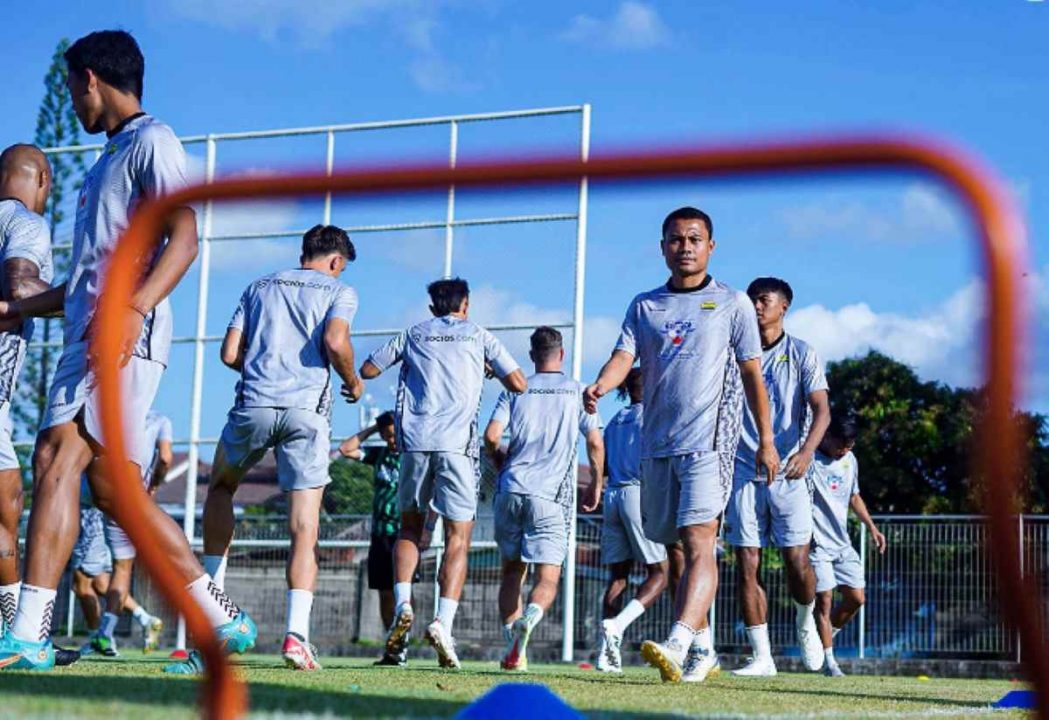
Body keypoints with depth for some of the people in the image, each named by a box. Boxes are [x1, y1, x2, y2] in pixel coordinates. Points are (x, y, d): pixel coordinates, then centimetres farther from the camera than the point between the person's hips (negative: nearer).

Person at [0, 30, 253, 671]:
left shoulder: (151, 141, 0)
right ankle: (223, 621, 10)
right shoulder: (109, 158, 29)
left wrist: (133, 308, -28)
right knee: (113, 490, 4)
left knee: (57, 459, -18)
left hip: (124, 337, -9)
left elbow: (184, 237, -14)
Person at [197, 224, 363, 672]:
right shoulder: (339, 291, 11)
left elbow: (230, 354, 13)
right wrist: (353, 382, 8)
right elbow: (335, 342, -9)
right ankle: (296, 635, -13)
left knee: (220, 488, 29)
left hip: (253, 404, 2)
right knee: (304, 530, -1)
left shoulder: (260, 287, 21)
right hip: (307, 410, -2)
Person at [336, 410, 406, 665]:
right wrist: (371, 429, 7)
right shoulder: (379, 454, 12)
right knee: (384, 594, 6)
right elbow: (346, 449, 8)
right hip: (380, 534, 5)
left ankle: (402, 648, -13)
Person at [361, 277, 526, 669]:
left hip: (414, 441, 2)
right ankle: (443, 621, -17)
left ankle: (402, 605, -4)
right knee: (458, 538, -1)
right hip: (457, 444, -2)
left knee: (409, 528, 17)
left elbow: (367, 370, 21)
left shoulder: (412, 334, 17)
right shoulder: (479, 336, 13)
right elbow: (518, 384, 8)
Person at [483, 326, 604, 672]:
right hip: (551, 495, -2)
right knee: (548, 578, -2)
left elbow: (491, 436, 1)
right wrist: (595, 485, 15)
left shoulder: (516, 389, 11)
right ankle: (528, 618, -33)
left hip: (510, 490, 2)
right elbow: (595, 443, 3)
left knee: (512, 569, 15)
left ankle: (512, 648, 8)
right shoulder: (576, 391, 8)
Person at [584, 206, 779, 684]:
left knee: (698, 541, -18)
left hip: (708, 440, -4)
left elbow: (752, 374, 6)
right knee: (680, 548, 10)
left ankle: (678, 644, -31)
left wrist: (766, 441, 2)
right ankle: (702, 649, 21)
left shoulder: (732, 303, 6)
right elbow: (624, 356, 1)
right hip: (657, 443, 4)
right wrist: (599, 387, -22)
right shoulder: (644, 306, 14)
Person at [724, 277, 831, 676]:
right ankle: (761, 657, 3)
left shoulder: (802, 354, 4)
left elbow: (821, 409, -5)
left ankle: (805, 623, 26)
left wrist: (806, 451, -23)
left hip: (787, 471, -2)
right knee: (746, 566, -4)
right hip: (743, 471, 2)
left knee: (797, 561, -6)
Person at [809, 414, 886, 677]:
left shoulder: (850, 460, 11)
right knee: (824, 599, -9)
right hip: (817, 542, -7)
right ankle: (828, 661, -2)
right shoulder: (809, 460, -11)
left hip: (842, 543, 7)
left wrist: (871, 527, 19)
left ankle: (826, 634, 26)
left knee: (856, 597, 2)